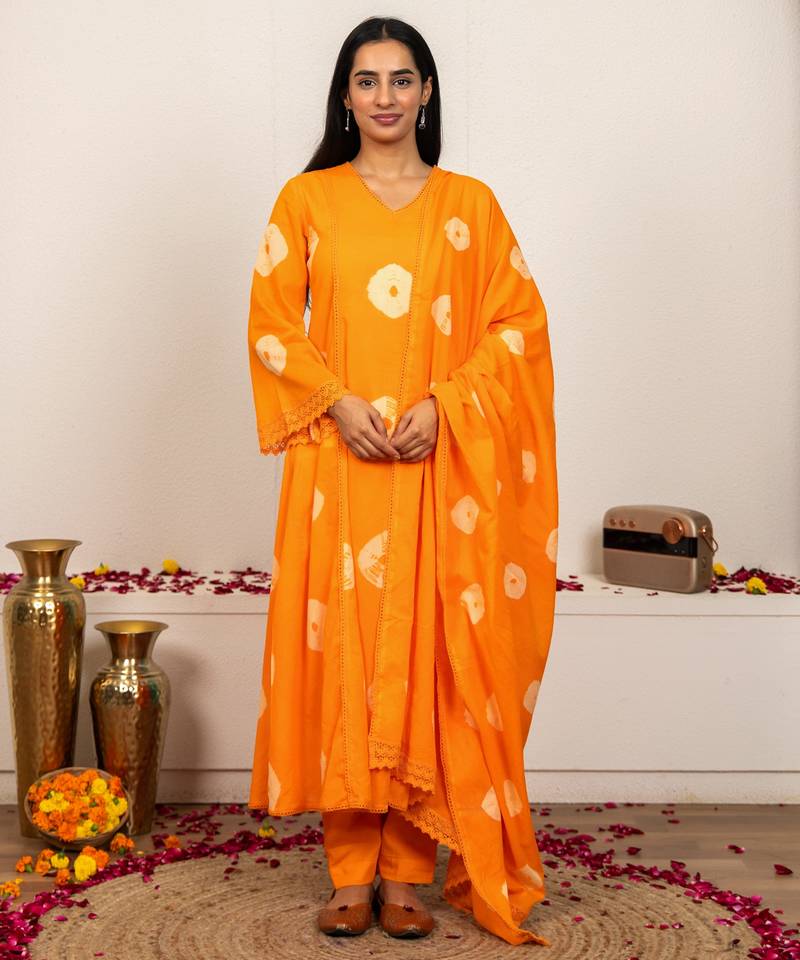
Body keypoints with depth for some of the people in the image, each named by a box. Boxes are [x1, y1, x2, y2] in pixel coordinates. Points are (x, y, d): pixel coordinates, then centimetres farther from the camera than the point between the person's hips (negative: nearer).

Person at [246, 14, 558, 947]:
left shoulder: (471, 203, 7)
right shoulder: (306, 199, 8)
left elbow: (519, 321, 3)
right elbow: (272, 322, 4)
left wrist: (443, 407, -10)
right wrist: (338, 402, -10)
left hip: (442, 467, 0)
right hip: (336, 464, 0)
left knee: (428, 656, 1)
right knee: (340, 652, 1)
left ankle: (409, 867, 12)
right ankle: (350, 867, 12)